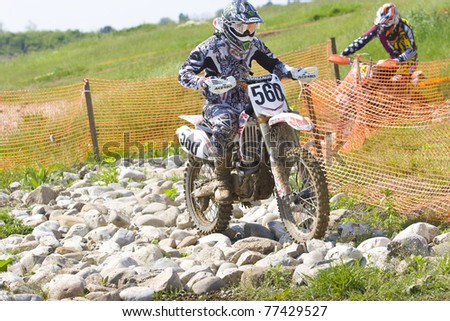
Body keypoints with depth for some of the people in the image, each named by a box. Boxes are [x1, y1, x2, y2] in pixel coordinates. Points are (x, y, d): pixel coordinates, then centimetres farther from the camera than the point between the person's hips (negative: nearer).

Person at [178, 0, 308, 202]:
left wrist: (293, 72, -5)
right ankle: (222, 180, -30)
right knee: (225, 124, -40)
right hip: (218, 103, -6)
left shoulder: (253, 45, 8)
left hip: (244, 102, 6)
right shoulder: (211, 47, -9)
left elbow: (273, 64, 16)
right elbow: (184, 74, -14)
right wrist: (204, 81, -36)